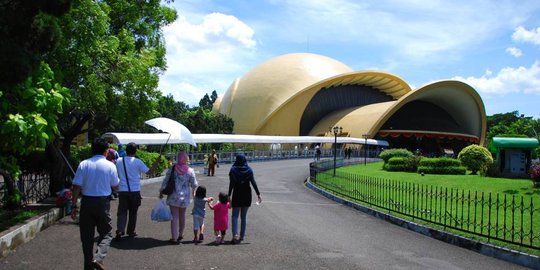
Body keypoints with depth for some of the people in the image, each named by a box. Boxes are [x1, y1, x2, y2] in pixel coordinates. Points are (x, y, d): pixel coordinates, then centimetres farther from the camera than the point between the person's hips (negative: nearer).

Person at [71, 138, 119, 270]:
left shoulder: (84, 164, -3)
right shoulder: (110, 165, -5)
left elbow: (77, 186, -5)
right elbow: (115, 185, 5)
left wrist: (74, 206, 0)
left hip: (87, 202, 2)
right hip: (103, 202, -2)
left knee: (87, 235, 12)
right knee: (106, 233, 10)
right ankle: (98, 258, -12)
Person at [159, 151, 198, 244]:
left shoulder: (172, 169, -6)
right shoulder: (190, 171, -6)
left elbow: (165, 181, -2)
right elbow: (194, 184, 1)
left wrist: (161, 191, 9)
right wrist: (193, 189, 24)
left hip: (173, 196, -1)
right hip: (184, 196, 1)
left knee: (174, 216, 1)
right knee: (182, 215, 17)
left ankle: (174, 237, -2)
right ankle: (180, 234, 32)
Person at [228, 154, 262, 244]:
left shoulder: (233, 170, -6)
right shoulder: (249, 170, -2)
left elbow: (231, 184, -9)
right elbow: (253, 183, -6)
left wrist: (229, 195, -6)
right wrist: (258, 194, -3)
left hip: (237, 194, -2)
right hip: (247, 194, 2)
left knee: (235, 215, 3)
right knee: (244, 216, 12)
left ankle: (235, 234, -15)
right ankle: (242, 235, 17)